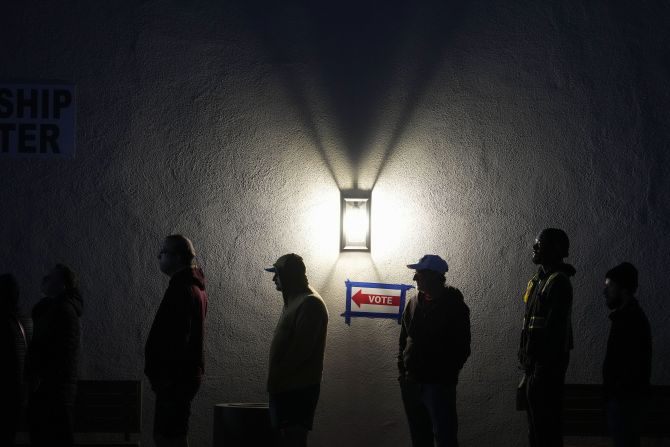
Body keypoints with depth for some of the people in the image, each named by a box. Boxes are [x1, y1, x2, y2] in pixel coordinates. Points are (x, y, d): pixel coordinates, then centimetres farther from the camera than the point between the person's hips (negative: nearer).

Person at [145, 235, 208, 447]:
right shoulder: (196, 286, 17)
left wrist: (161, 375, -21)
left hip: (174, 376, -10)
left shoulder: (181, 289, -16)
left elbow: (177, 337, -23)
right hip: (188, 372, 10)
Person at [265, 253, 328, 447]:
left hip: (298, 388, -10)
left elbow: (301, 349, -20)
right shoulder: (293, 300, 18)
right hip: (285, 386, 10)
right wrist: (274, 379, 13)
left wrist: (277, 378, -16)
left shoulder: (310, 303, -14)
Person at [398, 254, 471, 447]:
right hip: (411, 383, 6)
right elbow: (404, 340, 18)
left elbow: (462, 348, -7)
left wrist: (446, 375, -11)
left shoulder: (454, 306, -6)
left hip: (439, 385, -6)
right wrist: (402, 370, 9)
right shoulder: (414, 302, 11)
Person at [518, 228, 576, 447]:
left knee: (546, 421, -8)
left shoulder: (558, 282, -16)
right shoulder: (540, 279, 16)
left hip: (547, 363, -10)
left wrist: (543, 366, -24)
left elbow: (555, 327, -22)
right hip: (534, 361, 10)